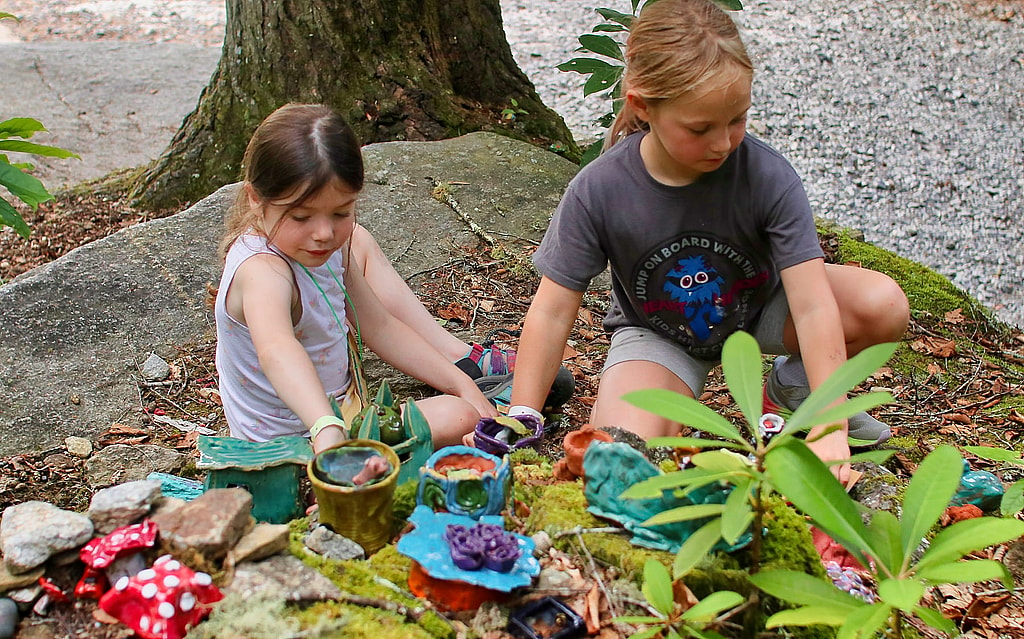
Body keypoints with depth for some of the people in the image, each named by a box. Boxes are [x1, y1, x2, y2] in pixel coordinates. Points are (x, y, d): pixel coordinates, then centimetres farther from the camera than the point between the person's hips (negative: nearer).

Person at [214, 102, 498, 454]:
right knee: (459, 417, -17)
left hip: (330, 405, 9)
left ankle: (466, 361, 26)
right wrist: (327, 430, -74)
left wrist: (461, 383, -2)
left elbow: (379, 326, 3)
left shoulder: (327, 247, -8)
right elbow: (276, 350, -56)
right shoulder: (263, 270, -34)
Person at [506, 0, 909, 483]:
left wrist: (830, 430, -37)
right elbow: (552, 312, -18)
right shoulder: (598, 190, -26)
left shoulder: (768, 176, -28)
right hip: (657, 331, -1)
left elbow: (812, 306, -30)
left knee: (884, 307, -24)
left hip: (760, 307, 2)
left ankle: (791, 388, 5)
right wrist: (520, 424, -18)